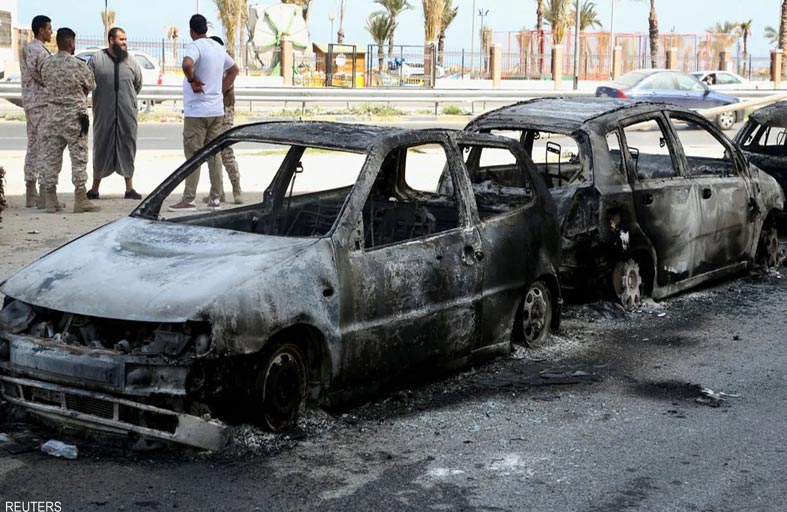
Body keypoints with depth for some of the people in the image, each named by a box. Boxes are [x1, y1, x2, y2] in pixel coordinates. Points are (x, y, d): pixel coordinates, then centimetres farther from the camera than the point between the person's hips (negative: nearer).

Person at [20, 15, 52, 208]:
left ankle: (30, 195, 13)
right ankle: (44, 195, -9)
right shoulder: (41, 52, -14)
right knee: (45, 149, -8)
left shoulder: (26, 51, 15)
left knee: (33, 147, 11)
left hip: (29, 103, 10)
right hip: (42, 104, -10)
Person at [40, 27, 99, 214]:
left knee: (51, 157, 9)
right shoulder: (78, 65, -11)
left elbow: (45, 83, 8)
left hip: (53, 115, 5)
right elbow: (90, 87, 2)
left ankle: (51, 200, 11)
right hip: (74, 116, -4)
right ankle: (80, 199, 3)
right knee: (79, 158, 2)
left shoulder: (46, 64, 0)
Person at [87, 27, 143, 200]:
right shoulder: (97, 59, 0)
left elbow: (138, 85, 17)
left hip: (127, 114, 2)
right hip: (103, 113, -2)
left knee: (127, 148, 5)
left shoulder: (131, 61, 7)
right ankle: (94, 189, 15)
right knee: (101, 148, 5)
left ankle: (129, 189, 12)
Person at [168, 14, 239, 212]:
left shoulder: (195, 46, -13)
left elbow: (187, 64, -34)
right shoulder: (218, 48, 12)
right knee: (213, 154, 11)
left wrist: (192, 81, -17)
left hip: (197, 111, -7)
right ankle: (215, 198, 12)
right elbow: (234, 70, 26)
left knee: (193, 155, -4)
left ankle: (188, 200, -2)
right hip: (217, 110, 7)